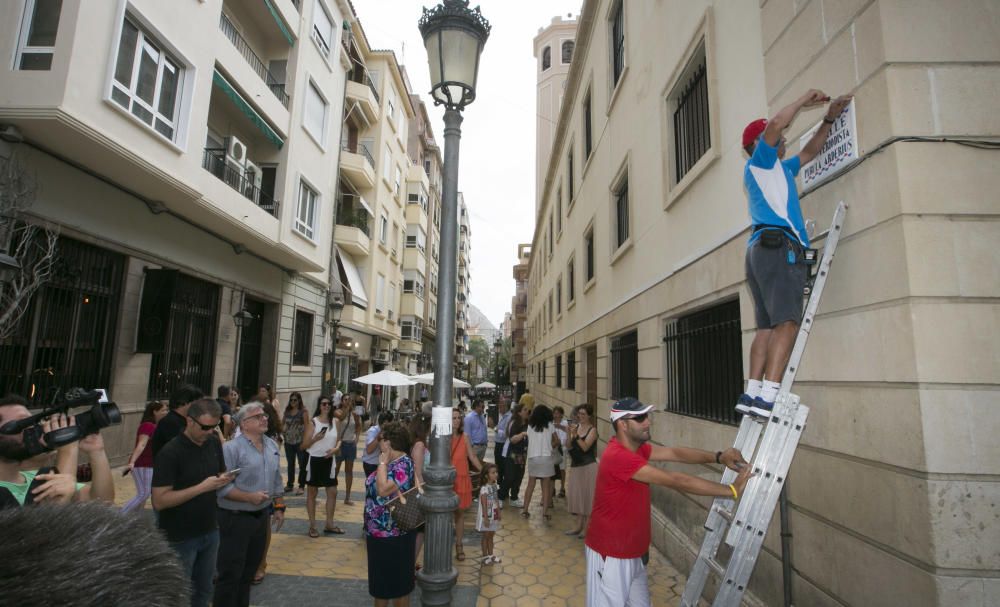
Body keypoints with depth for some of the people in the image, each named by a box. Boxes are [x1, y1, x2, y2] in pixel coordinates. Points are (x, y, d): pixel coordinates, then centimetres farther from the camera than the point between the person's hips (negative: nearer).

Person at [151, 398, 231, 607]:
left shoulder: (214, 443, -1)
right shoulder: (170, 452, -19)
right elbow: (159, 501, -21)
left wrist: (223, 480, -9)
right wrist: (202, 487, -28)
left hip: (210, 532, 5)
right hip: (180, 538, -5)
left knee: (203, 590, 20)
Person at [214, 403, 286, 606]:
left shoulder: (272, 445, 5)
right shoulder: (232, 448, -17)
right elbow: (221, 486, -21)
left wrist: (279, 507, 11)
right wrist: (249, 497, -25)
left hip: (262, 516, 7)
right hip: (236, 518, -6)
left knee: (249, 570, 19)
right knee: (230, 573, 5)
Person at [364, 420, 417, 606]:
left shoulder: (402, 465, -23)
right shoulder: (390, 463, 7)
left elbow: (383, 490, -34)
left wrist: (382, 463, -24)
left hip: (394, 535, -9)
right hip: (379, 532, 9)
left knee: (397, 579, 8)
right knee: (381, 577, 22)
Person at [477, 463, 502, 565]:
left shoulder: (495, 486, 2)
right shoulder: (484, 488, -22)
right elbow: (484, 505, -20)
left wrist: (499, 513, 13)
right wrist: (486, 518, -19)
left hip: (494, 516, 7)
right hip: (486, 516, -7)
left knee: (491, 536, 18)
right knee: (486, 536, 7)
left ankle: (491, 555, 30)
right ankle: (485, 557, 20)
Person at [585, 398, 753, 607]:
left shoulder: (635, 447, 2)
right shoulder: (618, 456, -29)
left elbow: (674, 452, -4)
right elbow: (676, 481, -29)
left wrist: (718, 457, -19)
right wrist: (732, 490, -23)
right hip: (611, 554, -9)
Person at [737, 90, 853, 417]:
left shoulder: (779, 169, 34)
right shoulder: (759, 162, 8)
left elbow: (809, 152, 45)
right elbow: (775, 123, -9)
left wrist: (829, 119, 39)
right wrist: (805, 100, 6)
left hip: (762, 249, 10)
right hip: (778, 245, -10)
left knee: (768, 326, 0)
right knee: (786, 323, -19)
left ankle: (752, 393, -6)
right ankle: (768, 396, -28)